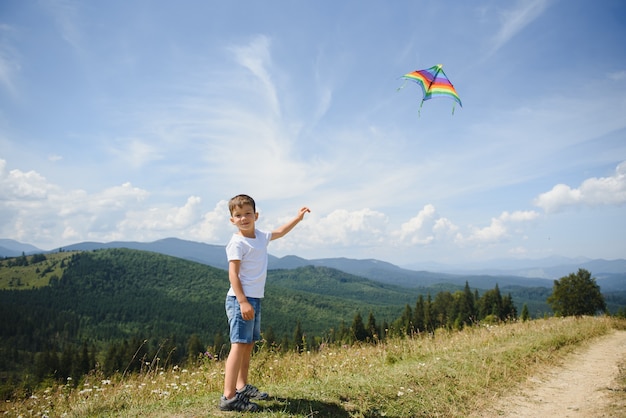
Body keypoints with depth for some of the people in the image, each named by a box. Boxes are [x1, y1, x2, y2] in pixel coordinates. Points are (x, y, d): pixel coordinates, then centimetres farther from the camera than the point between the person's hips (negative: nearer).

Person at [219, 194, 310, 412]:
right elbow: (233, 274, -17)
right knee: (239, 345, -13)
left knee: (249, 344, 15)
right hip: (241, 300, -9)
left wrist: (298, 217, 32)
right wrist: (243, 302, -22)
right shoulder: (237, 243, -13)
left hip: (255, 299, 9)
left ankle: (242, 387, 28)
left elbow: (279, 232, 31)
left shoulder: (261, 236, 11)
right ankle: (228, 398, -12)